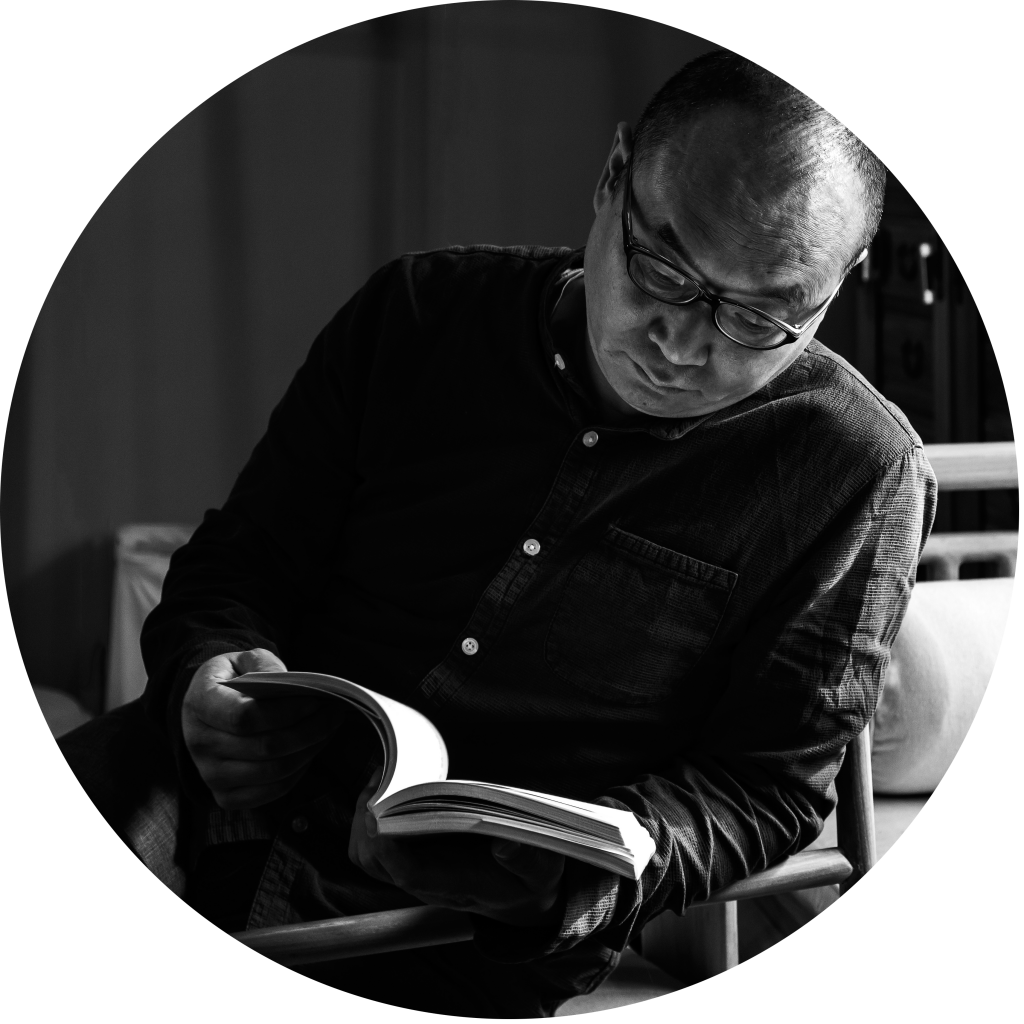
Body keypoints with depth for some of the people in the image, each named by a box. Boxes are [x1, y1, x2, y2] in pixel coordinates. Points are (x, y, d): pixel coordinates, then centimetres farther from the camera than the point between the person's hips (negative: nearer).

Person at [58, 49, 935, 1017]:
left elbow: (769, 789, -3)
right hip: (215, 808, 3)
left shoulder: (858, 468, -5)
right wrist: (207, 675, -14)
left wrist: (549, 868, -22)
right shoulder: (419, 312, 3)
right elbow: (236, 564, 10)